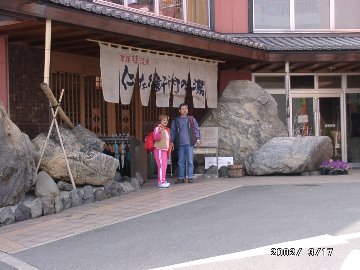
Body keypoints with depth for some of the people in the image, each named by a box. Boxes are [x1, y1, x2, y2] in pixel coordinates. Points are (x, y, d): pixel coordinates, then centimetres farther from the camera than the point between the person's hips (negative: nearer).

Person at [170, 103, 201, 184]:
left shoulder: (191, 119, 6)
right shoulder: (176, 120, 8)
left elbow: (196, 129, 7)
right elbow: (172, 131, 12)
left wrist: (198, 138, -3)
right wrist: (171, 142, 7)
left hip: (189, 143, -1)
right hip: (180, 144, 1)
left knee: (190, 161, -2)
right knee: (181, 162, 6)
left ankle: (190, 177, 3)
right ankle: (181, 177, 11)